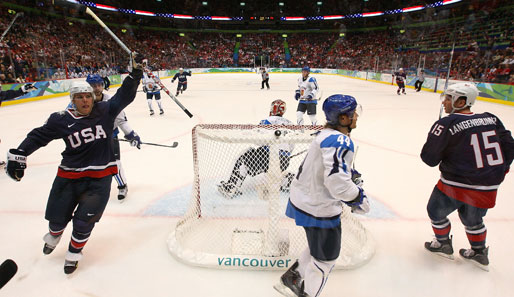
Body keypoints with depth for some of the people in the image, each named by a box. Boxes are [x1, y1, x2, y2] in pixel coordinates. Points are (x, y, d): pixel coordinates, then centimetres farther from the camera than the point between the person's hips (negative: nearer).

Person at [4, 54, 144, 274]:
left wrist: (135, 71, -13)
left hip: (99, 177, -1)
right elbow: (37, 136, 2)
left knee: (84, 220, 0)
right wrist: (18, 155, -6)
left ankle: (74, 252, 29)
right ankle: (54, 235, 53)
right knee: (57, 216, 15)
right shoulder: (61, 120, -5)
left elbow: (125, 96, -5)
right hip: (69, 175, 1)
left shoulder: (105, 111, -4)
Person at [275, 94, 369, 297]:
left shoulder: (326, 135, 8)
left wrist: (350, 174, 14)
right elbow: (337, 180, -34)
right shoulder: (340, 140, -25)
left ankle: (290, 279, 43)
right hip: (318, 209, -10)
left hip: (305, 199, 10)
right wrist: (357, 198, -17)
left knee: (318, 248, 29)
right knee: (326, 257, 13)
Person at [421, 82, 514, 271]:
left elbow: (429, 158, -14)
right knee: (473, 219, 28)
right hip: (488, 188, 6)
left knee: (436, 211, 20)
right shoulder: (491, 119, 1)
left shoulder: (446, 124, -17)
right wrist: (497, 171, 24)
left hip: (457, 185, -6)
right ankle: (479, 254, 43)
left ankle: (443, 244, 37)